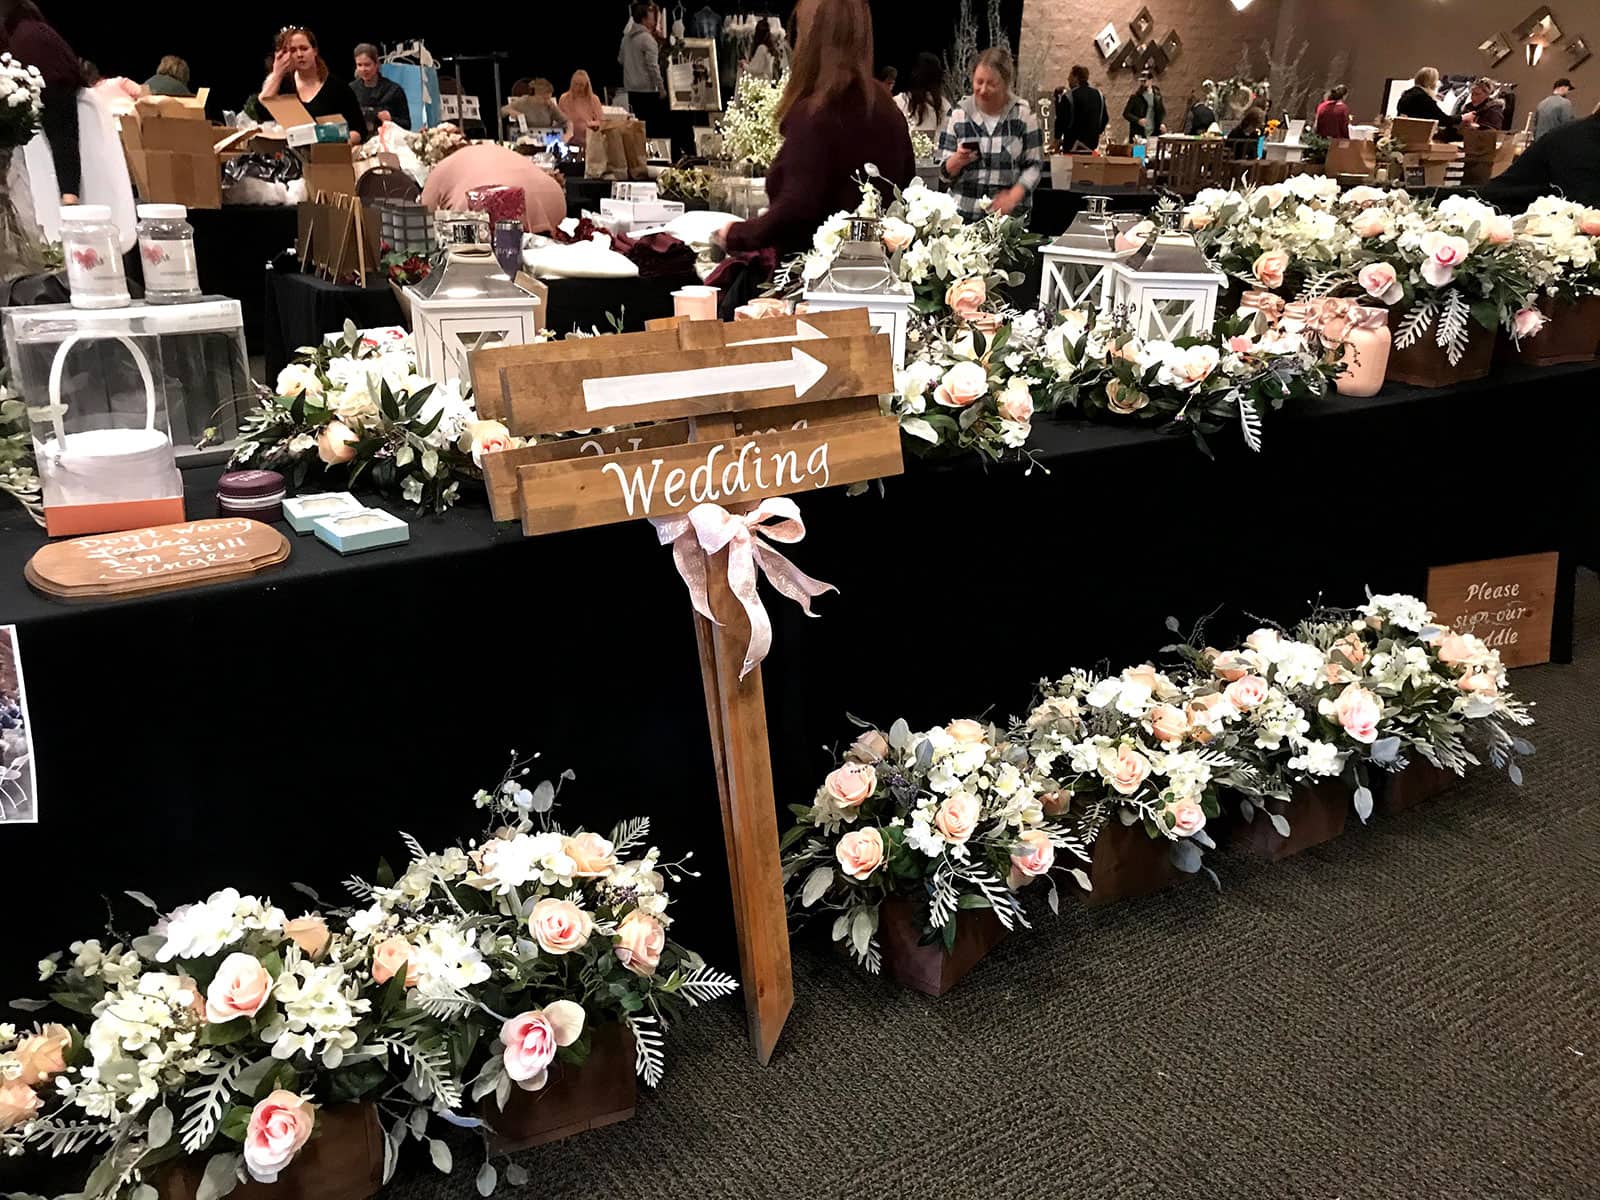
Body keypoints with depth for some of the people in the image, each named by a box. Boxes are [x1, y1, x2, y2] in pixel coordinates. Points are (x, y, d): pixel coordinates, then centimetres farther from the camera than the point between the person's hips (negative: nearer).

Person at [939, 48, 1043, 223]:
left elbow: (1034, 165, 0)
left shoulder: (1023, 113, 0)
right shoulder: (958, 113, 3)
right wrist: (957, 161, -18)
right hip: (963, 216, 1)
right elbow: (945, 171, 4)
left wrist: (1014, 196, -16)